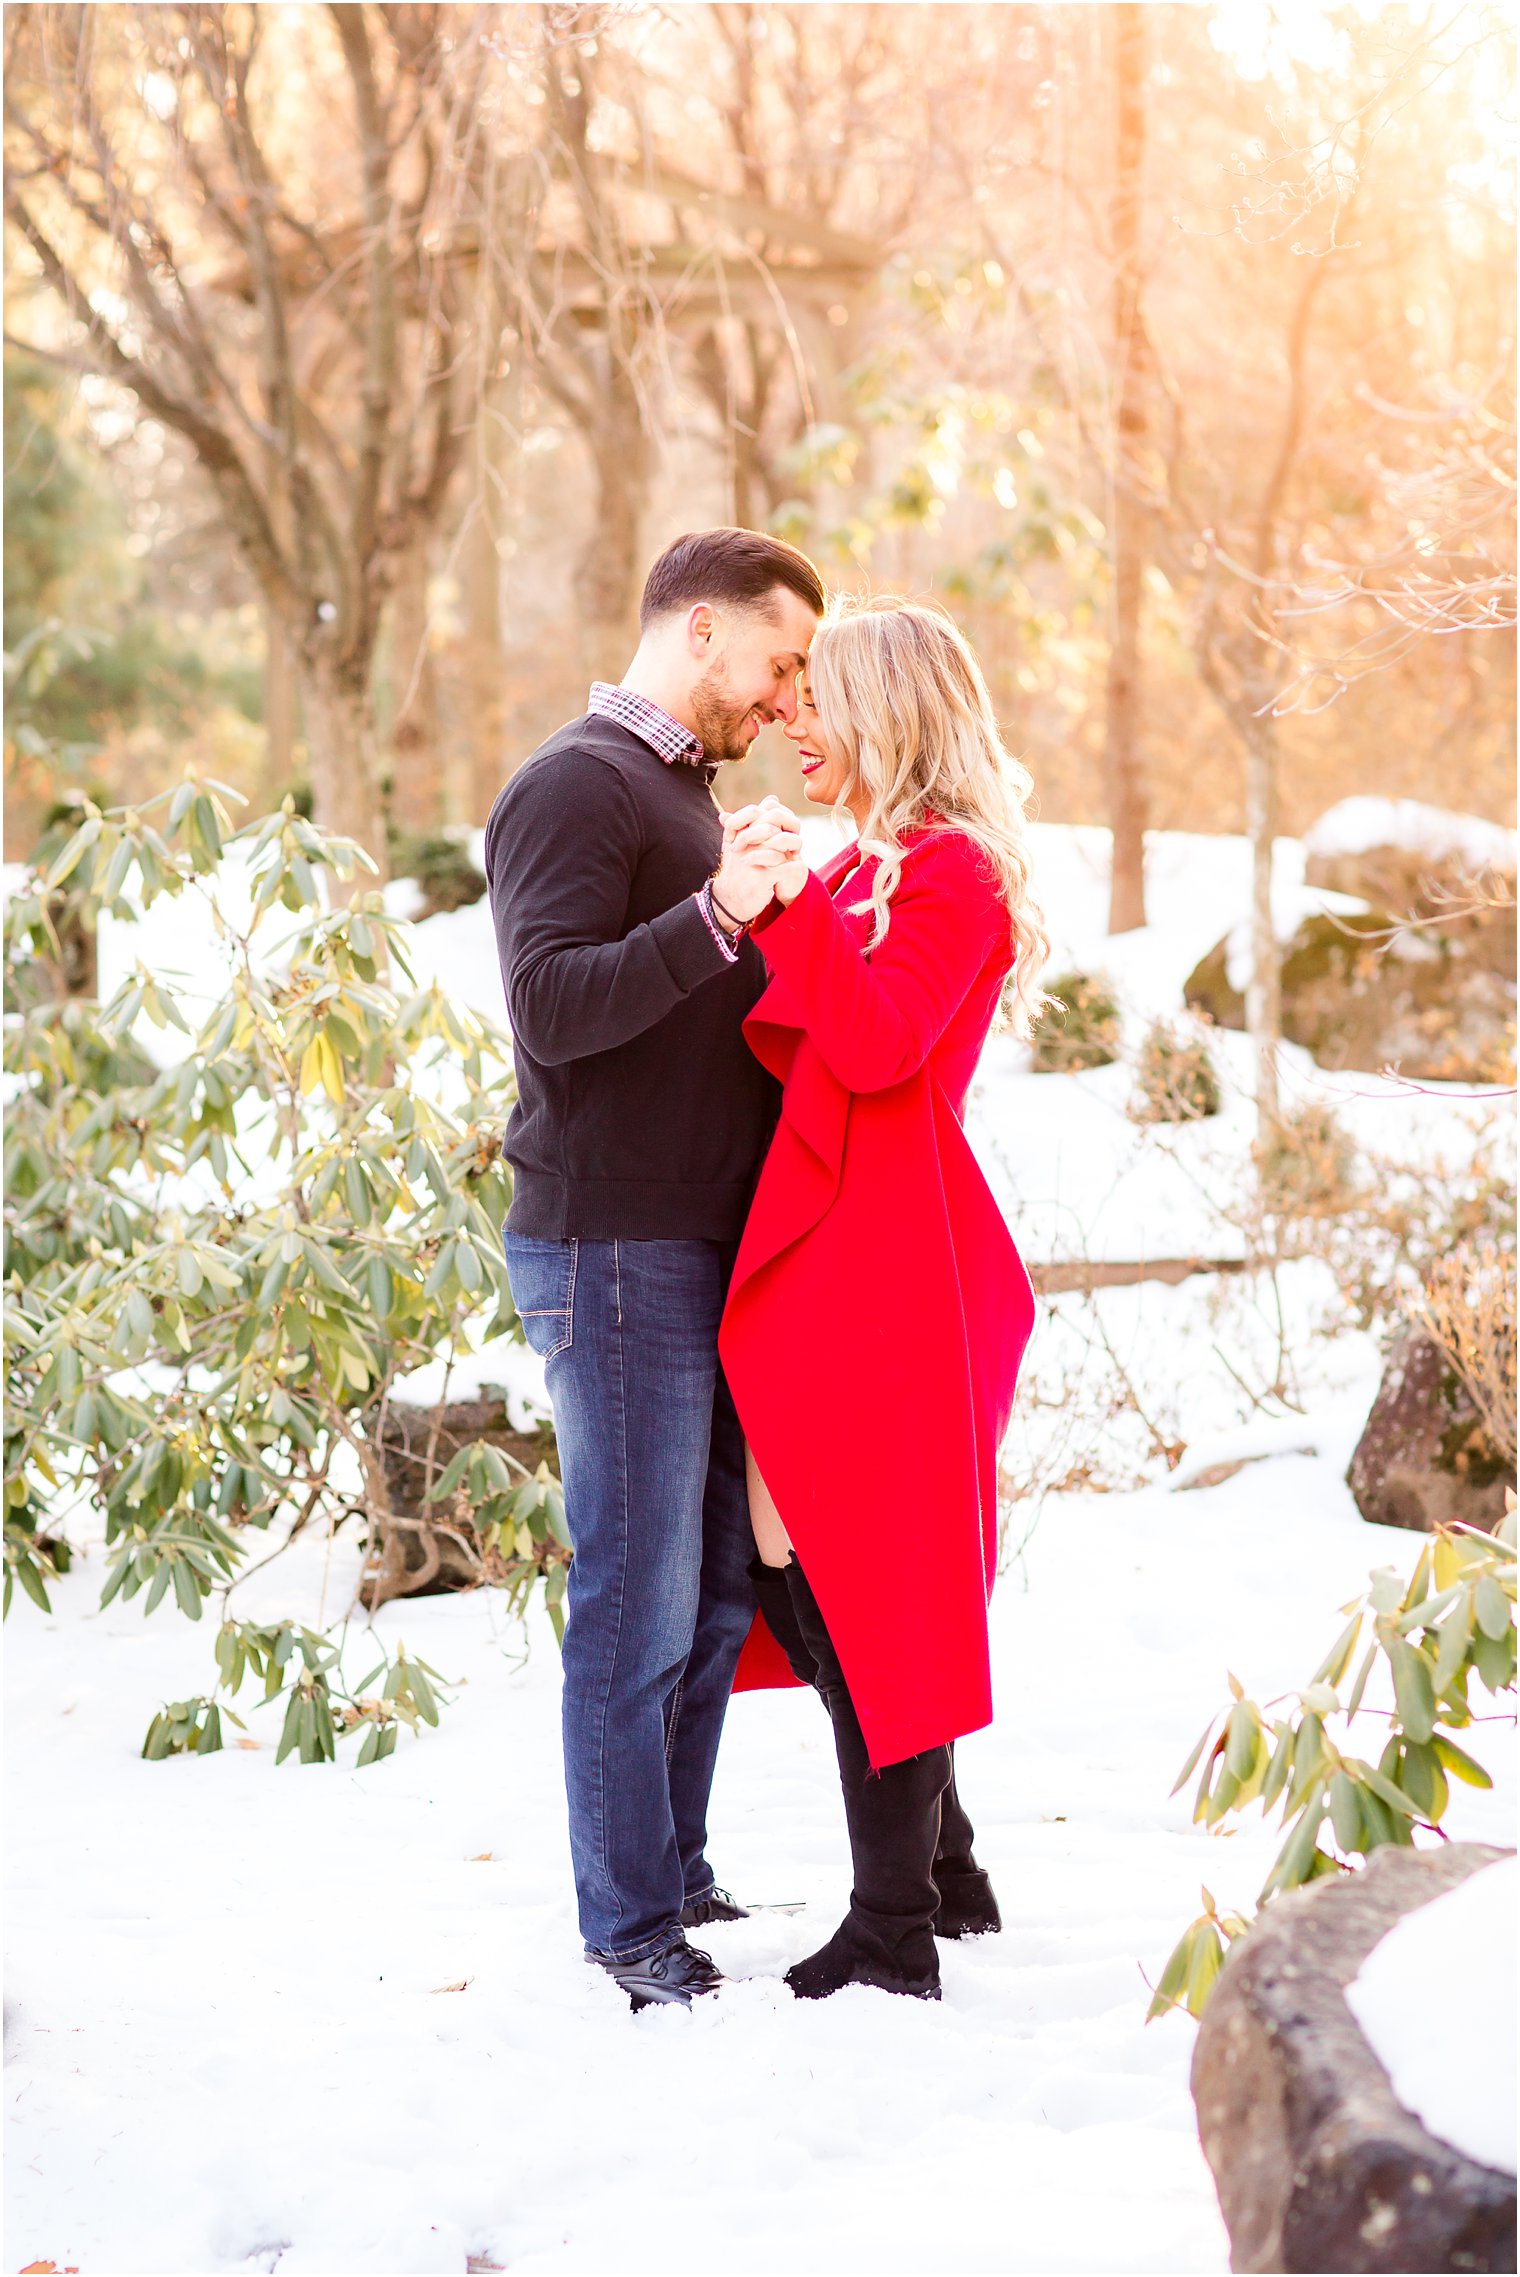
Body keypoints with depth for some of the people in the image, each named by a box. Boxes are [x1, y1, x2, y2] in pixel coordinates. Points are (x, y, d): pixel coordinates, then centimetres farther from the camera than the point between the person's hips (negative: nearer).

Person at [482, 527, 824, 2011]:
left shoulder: (680, 790, 21)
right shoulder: (576, 788, -10)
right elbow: (551, 1007, -21)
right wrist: (714, 919, -31)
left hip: (702, 1248, 9)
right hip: (612, 1254, -9)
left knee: (717, 1586, 11)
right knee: (640, 1602, -5)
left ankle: (673, 1874, 21)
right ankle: (631, 1928, 3)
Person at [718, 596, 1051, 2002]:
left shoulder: (951, 868, -9)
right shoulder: (872, 870, 20)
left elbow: (875, 1042, -23)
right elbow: (804, 1056, 15)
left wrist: (785, 903, -23)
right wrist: (750, 922, 5)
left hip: (887, 1275, -10)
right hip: (834, 1263, 10)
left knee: (858, 1587, -6)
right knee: (804, 1572, 13)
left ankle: (896, 1935, 1)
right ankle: (946, 1875, 24)